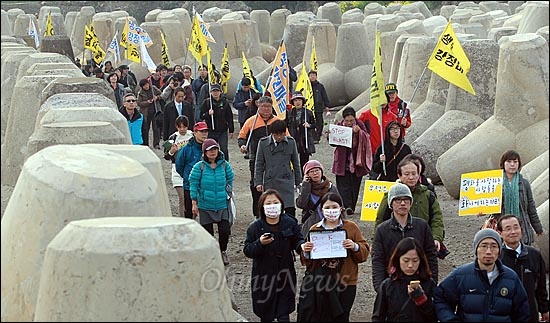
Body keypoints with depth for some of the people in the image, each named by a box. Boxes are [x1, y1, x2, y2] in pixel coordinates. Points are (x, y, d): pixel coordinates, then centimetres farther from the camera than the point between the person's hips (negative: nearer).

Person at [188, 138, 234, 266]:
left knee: (225, 230, -6)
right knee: (207, 232, 5)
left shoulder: (224, 165, 1)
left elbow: (230, 180, 16)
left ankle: (223, 251, 20)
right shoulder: (199, 167, -6)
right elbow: (193, 184, -4)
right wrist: (194, 204, -5)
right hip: (205, 206, -1)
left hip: (222, 204, 1)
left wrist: (228, 194, 17)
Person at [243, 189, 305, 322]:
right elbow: (247, 251, -6)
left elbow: (297, 241, -2)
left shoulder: (290, 223, -2)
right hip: (263, 276, 0)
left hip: (285, 275, 0)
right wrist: (260, 243, -25)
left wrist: (302, 246, -25)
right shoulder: (255, 227, -5)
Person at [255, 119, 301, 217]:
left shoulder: (291, 142, 1)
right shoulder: (263, 143, -1)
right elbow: (259, 164, 4)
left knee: (290, 209, -10)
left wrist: (299, 182, 12)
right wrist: (258, 182, -2)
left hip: (286, 181, 0)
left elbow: (296, 163, 10)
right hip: (270, 182, 0)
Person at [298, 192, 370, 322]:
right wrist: (305, 252, -12)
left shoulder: (351, 227, 4)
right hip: (319, 283, 1)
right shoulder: (314, 229, 7)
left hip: (344, 283, -1)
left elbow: (365, 253, 2)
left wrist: (355, 247, -17)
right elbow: (307, 262, 9)